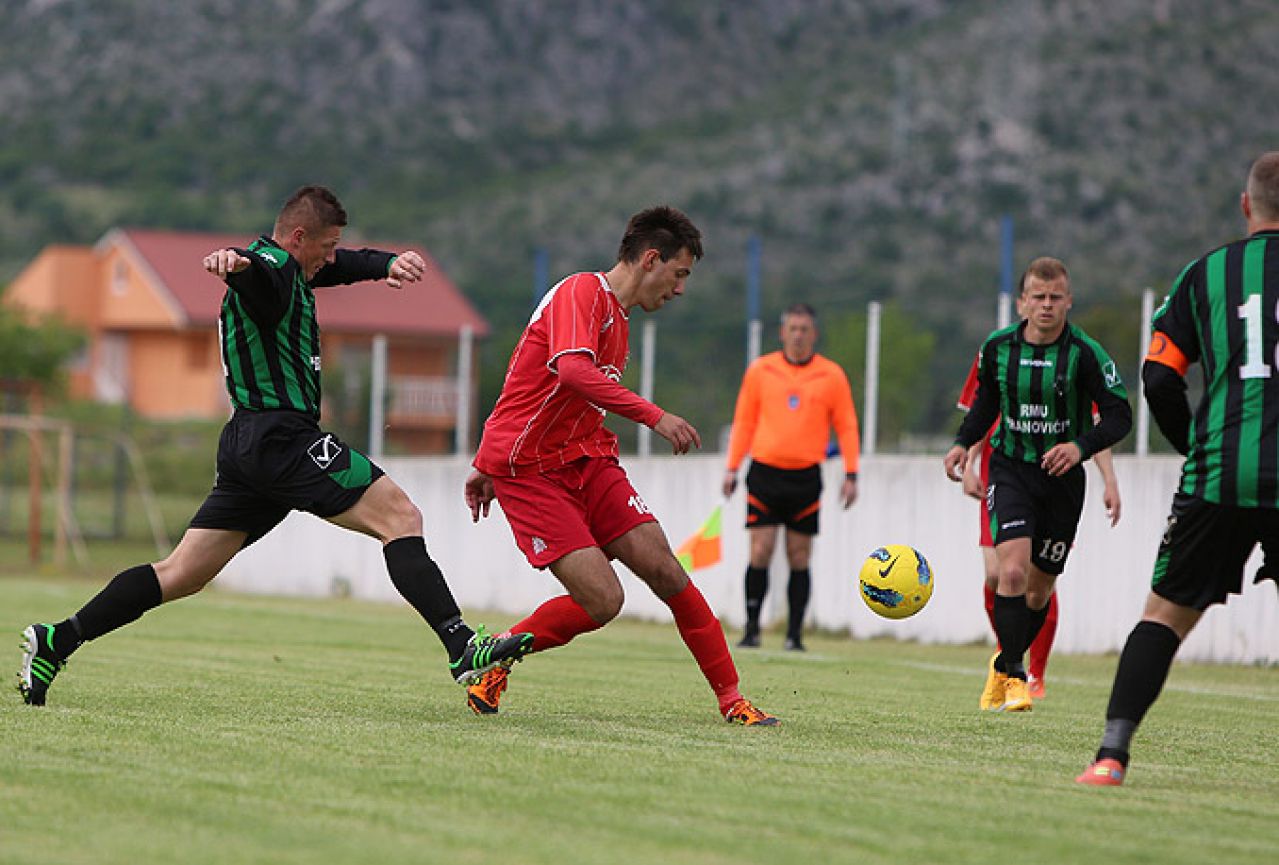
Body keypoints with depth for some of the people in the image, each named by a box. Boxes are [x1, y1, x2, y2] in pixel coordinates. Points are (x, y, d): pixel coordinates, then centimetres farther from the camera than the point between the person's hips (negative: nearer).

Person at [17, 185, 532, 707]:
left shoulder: (294, 269, 21)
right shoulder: (269, 269, -11)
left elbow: (346, 264, 33)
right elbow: (254, 271, -35)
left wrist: (390, 264, 11)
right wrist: (233, 262, -60)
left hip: (249, 445, 11)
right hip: (284, 438, -11)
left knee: (182, 574, 8)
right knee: (400, 517, -12)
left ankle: (56, 641, 3)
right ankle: (462, 648, -22)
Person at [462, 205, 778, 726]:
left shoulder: (617, 317, 19)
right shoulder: (582, 292, -12)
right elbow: (571, 371, -32)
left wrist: (487, 467, 29)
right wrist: (653, 416, -34)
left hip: (587, 462, 9)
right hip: (528, 469, -9)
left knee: (665, 572, -7)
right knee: (603, 600, -17)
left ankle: (730, 698, 0)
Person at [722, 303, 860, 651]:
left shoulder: (831, 375, 5)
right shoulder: (760, 370, 6)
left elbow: (846, 426, 7)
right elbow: (743, 422, 12)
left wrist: (850, 474, 0)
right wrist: (732, 468, 6)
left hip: (806, 477, 0)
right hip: (765, 473, 0)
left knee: (799, 557, 2)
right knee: (760, 552, -7)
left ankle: (794, 633, 6)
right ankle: (752, 629, 2)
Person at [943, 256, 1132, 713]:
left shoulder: (1085, 353, -12)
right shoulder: (998, 347, -3)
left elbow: (1119, 415, -10)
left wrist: (1081, 447, -26)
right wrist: (963, 443, 1)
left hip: (1062, 476, 0)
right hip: (1010, 469, 0)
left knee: (1039, 589, 9)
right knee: (1013, 570, -21)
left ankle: (1005, 664, 34)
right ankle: (1013, 676, -12)